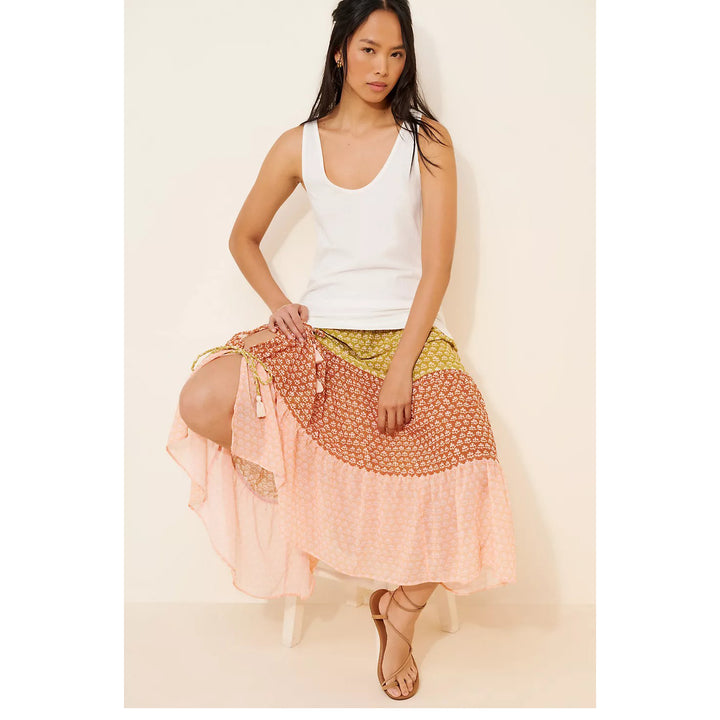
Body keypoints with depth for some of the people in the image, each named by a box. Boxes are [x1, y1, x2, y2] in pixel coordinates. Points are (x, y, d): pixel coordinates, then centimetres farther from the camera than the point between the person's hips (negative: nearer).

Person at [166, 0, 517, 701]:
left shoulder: (428, 141, 2)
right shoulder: (299, 145, 7)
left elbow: (437, 265, -5)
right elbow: (244, 237, 18)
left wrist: (401, 369, -14)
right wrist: (279, 304, -1)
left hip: (411, 336, -1)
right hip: (320, 336, 1)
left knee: (457, 491, -23)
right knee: (202, 401, -27)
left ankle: (399, 616, 9)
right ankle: (279, 471, 6)